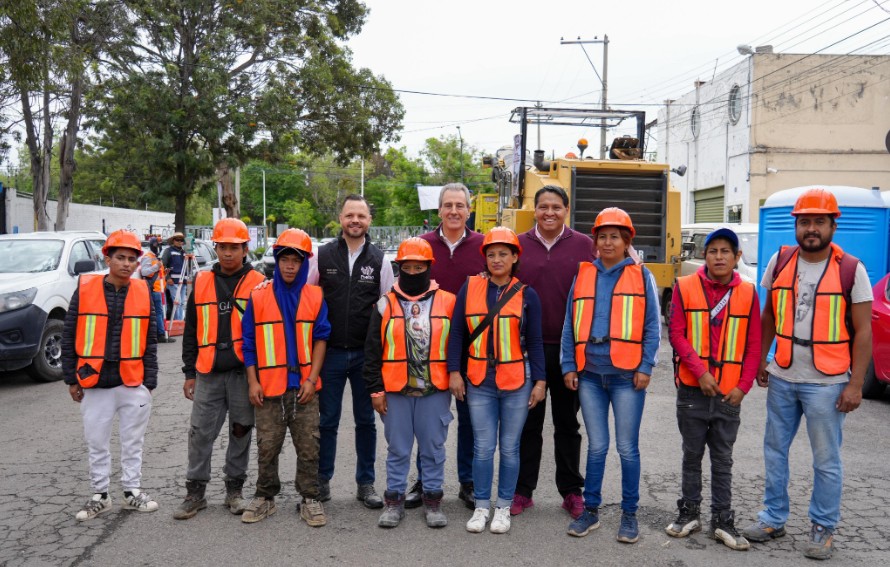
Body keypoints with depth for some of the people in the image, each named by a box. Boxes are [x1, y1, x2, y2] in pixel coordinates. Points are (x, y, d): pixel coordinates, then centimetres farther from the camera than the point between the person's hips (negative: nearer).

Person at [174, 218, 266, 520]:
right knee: (200, 433, 3)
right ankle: (195, 492, 16)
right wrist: (190, 372, 9)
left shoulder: (258, 283, 0)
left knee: (241, 432, 8)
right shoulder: (202, 283, 9)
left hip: (244, 372, -2)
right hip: (208, 373, 2)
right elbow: (190, 331, 12)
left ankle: (234, 490, 21)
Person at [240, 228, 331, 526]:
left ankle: (310, 499, 17)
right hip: (269, 387, 0)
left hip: (304, 387, 0)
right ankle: (265, 497, 24)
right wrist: (252, 381, -3)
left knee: (308, 446, 6)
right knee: (267, 446, 9)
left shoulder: (315, 297, 2)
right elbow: (249, 343, 3)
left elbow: (320, 339, 1)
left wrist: (312, 378, -7)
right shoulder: (258, 297, 1)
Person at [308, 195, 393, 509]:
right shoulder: (322, 256, 1)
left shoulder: (379, 260, 3)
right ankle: (322, 480, 22)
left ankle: (365, 483, 21)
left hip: (366, 353, 1)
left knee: (366, 421, 9)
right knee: (327, 420, 7)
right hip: (330, 352, 0)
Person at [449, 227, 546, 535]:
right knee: (483, 447, 4)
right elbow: (457, 333, 3)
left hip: (517, 382, 0)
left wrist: (540, 381, -1)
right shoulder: (470, 288, 1)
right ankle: (481, 506, 20)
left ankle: (504, 507, 22)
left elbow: (535, 342, 3)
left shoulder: (526, 295, 0)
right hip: (479, 382, 1)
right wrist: (454, 371, -2)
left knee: (509, 448, 8)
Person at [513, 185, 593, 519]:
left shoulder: (584, 246, 0)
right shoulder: (518, 245, 3)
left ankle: (571, 491, 24)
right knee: (528, 422, 10)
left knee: (567, 423, 12)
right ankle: (522, 491, 21)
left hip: (569, 348, -1)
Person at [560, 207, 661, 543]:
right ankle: (591, 510, 22)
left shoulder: (641, 276, 3)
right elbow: (570, 325, 10)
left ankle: (629, 514, 19)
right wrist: (569, 366, 4)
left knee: (627, 448, 5)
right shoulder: (583, 275, 10)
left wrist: (645, 366, -8)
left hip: (627, 374, -2)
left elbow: (652, 326, 1)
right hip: (590, 373, 2)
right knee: (596, 446, 10)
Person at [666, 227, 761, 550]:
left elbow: (754, 345, 3)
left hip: (729, 393, 1)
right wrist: (700, 370, -15)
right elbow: (677, 334, -5)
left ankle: (722, 520, 18)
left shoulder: (747, 293, 2)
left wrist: (743, 386, -5)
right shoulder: (685, 287, -2)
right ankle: (689, 512, 24)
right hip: (692, 390, -1)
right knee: (692, 455, 12)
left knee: (723, 460, 10)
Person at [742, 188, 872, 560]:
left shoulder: (851, 269, -6)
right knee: (775, 450, 12)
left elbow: (863, 331, -5)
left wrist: (855, 384, -9)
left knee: (826, 461, 5)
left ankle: (823, 529, 21)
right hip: (781, 379, 4)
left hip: (826, 383, -4)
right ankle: (774, 518, 27)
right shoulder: (780, 262, 3)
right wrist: (760, 361, 8)